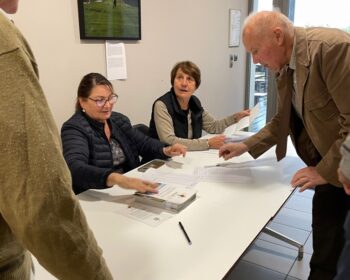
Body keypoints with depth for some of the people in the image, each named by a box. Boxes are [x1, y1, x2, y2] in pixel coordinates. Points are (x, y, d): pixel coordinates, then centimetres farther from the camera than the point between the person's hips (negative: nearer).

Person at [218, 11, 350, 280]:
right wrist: (246, 146, 5)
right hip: (327, 165, 7)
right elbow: (283, 120, 12)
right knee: (324, 228, 17)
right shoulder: (284, 68, 2)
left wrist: (324, 170, -23)